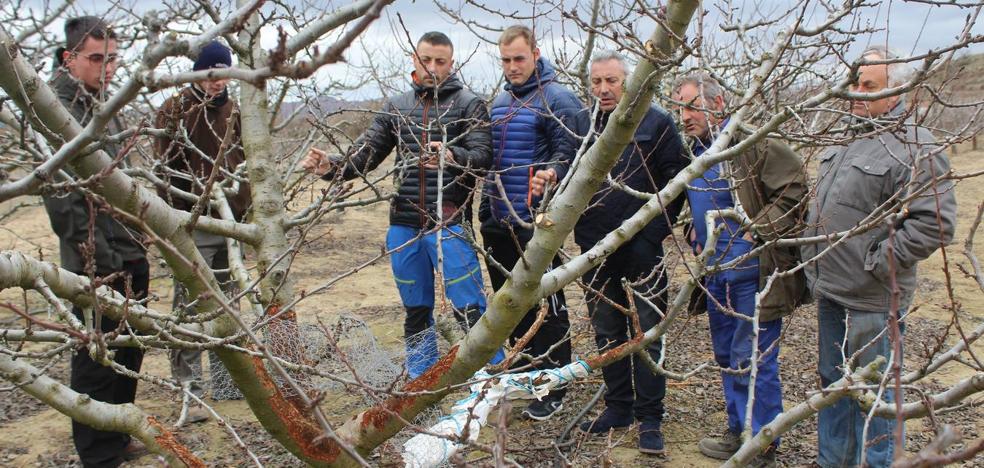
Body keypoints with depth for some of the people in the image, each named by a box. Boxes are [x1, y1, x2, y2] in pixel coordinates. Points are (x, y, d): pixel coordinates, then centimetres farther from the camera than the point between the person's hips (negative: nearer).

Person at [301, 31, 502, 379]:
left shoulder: (468, 104, 1)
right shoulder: (397, 107, 14)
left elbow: (483, 156, -11)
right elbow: (365, 154, 10)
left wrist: (452, 156, -32)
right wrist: (331, 167, -9)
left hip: (449, 223, -5)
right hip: (403, 225, 5)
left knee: (469, 308, -7)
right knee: (416, 311, 14)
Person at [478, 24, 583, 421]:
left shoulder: (557, 99, -7)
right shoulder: (498, 102, 15)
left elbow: (567, 153, -16)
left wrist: (551, 174, -36)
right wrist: (485, 209, 16)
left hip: (536, 224, -7)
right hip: (497, 224, 7)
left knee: (547, 308, 1)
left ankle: (552, 388, 12)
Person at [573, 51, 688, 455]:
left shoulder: (656, 123, -2)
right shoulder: (581, 124, 7)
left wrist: (655, 232, -10)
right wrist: (580, 232, 2)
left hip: (642, 251, -4)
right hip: (595, 251, 4)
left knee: (646, 334, 3)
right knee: (606, 333, 13)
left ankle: (650, 418, 13)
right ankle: (618, 406, 27)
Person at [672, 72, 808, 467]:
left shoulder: (753, 144, -15)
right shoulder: (695, 153, 11)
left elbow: (796, 190, -20)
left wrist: (756, 232, -21)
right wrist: (695, 233, 11)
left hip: (754, 271, -9)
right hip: (716, 271, 9)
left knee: (752, 360, -2)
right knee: (726, 356, 18)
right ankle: (739, 433, 33)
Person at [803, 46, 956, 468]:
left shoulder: (913, 147, -16)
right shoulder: (849, 139, 12)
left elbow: (935, 222, -23)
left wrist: (877, 262, -19)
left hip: (871, 301, -9)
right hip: (831, 291, 9)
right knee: (833, 384, 21)